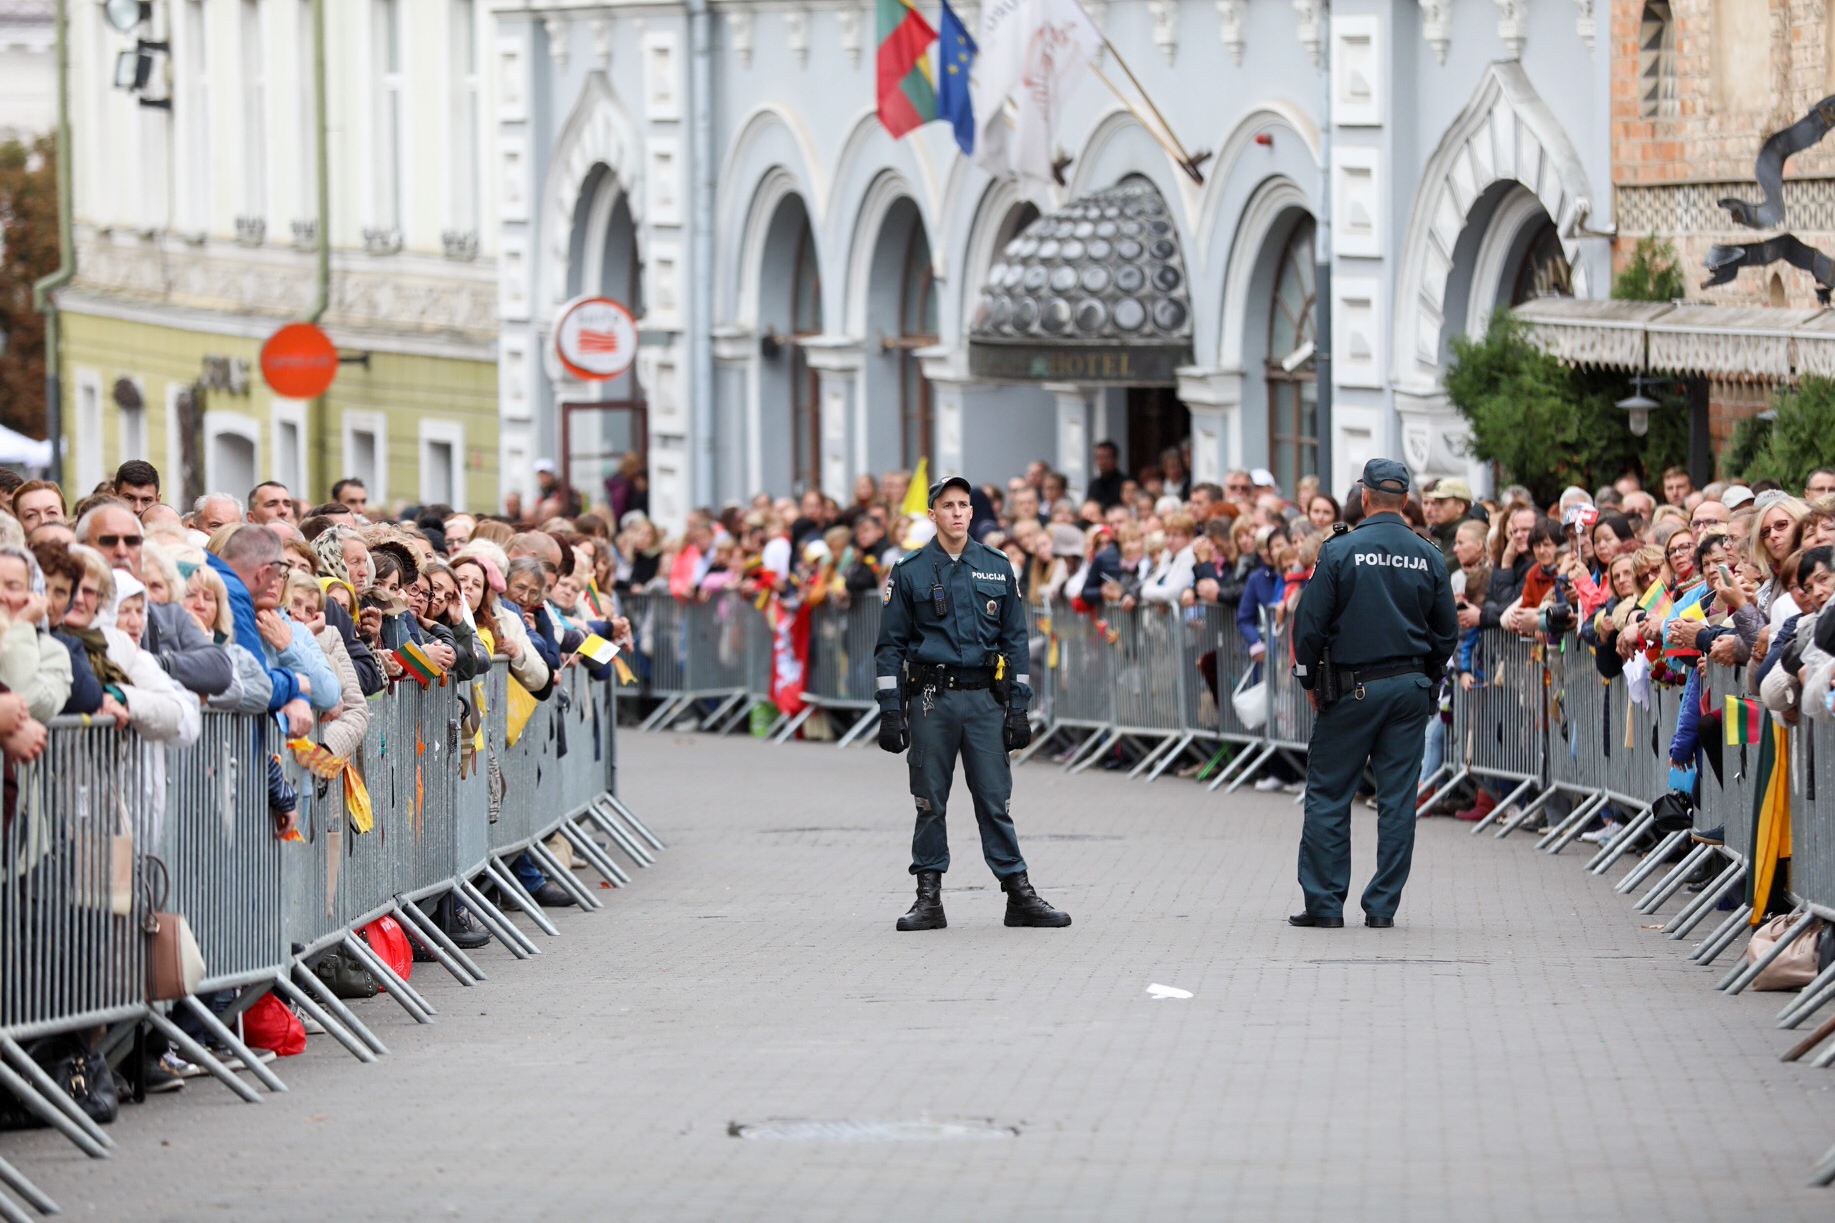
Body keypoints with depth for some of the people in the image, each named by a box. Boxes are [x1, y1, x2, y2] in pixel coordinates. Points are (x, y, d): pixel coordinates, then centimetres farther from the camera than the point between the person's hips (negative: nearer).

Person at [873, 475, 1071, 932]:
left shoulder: (997, 569, 8)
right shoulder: (910, 571, 3)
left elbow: (1014, 639, 11)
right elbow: (890, 645, 3)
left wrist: (1018, 707, 4)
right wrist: (889, 711, -4)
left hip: (985, 698, 1)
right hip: (932, 700, -1)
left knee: (995, 800, -1)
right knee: (931, 804, 3)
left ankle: (1020, 896, 1)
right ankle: (929, 899, 9)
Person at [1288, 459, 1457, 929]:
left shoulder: (1340, 551, -8)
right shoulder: (1428, 557, 2)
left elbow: (1310, 623, -7)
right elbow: (1447, 631, 8)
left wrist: (1310, 680, 6)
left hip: (1353, 690, -3)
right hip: (1411, 690, 3)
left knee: (1327, 796, 4)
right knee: (1398, 798, 6)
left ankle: (1324, 903, 3)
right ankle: (1382, 906, 6)